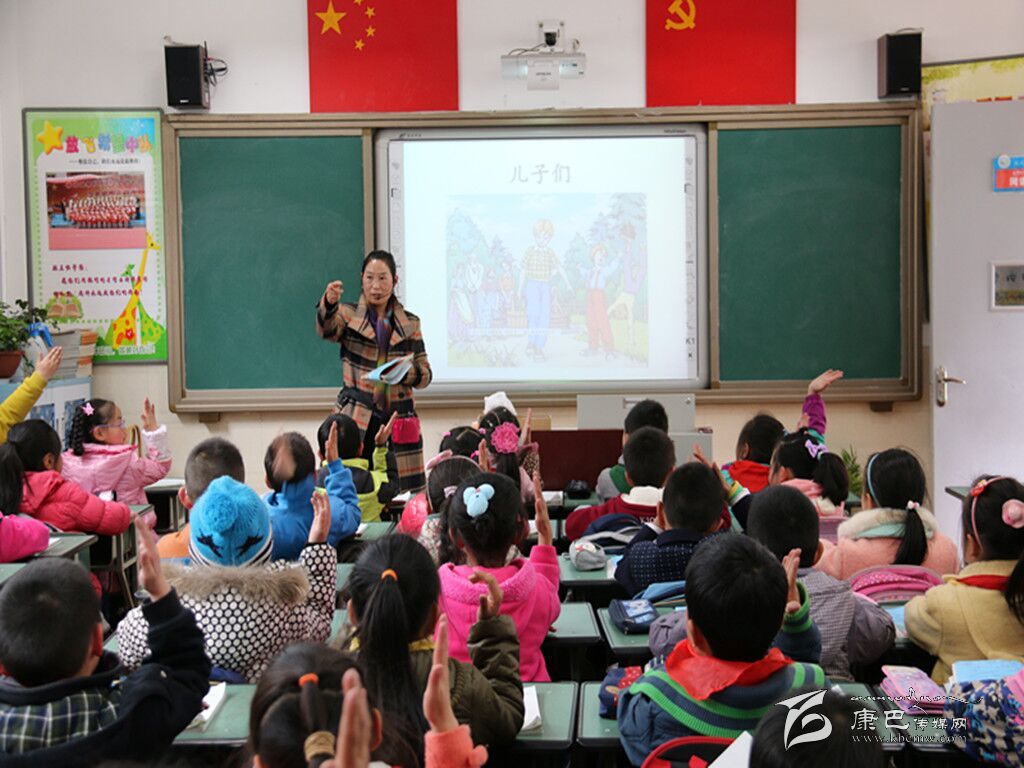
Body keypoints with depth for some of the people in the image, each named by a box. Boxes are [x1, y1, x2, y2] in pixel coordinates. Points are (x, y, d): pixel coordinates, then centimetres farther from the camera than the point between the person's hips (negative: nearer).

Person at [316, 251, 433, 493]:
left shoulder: (410, 323, 12)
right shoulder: (348, 315, 6)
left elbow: (425, 374, 11)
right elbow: (326, 330, -17)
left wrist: (406, 372, -11)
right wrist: (329, 303, -37)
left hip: (399, 419, 2)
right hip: (357, 420, -1)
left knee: (406, 492, -3)